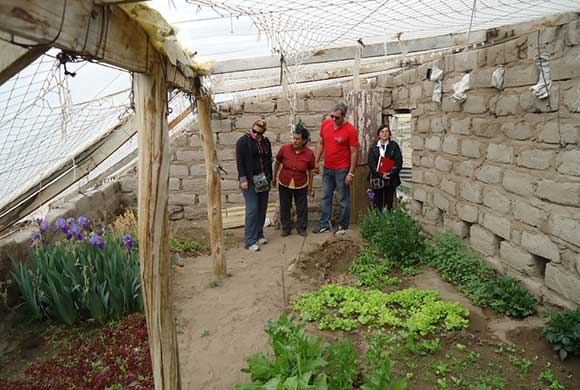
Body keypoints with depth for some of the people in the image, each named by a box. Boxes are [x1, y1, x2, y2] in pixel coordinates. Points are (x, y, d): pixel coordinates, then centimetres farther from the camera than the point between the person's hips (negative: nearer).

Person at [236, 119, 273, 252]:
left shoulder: (265, 141, 10)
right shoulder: (243, 141, -8)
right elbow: (239, 161, -12)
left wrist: (269, 177, 14)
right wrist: (243, 179, -17)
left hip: (263, 180, 6)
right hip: (250, 180, -6)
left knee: (262, 208, 9)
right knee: (252, 209, -9)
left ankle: (259, 235, 23)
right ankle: (249, 241, -3)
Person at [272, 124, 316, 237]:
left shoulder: (309, 153, -15)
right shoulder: (285, 148, -15)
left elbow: (311, 171, -1)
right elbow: (277, 162, 2)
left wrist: (310, 185, 6)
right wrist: (274, 177, 9)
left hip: (301, 186, -1)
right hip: (284, 184, 1)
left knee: (302, 208, 10)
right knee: (284, 207, 11)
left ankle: (301, 228, 29)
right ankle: (286, 228, 29)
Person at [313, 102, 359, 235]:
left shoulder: (350, 130, -14)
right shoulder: (325, 124, 0)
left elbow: (354, 152, -11)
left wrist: (351, 173, -14)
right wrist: (316, 162, 8)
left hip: (342, 169, -5)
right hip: (327, 169, 5)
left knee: (344, 199, 5)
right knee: (325, 197, 11)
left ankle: (343, 226, 17)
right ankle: (325, 225, 21)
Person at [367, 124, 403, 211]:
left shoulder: (394, 146, 5)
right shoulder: (373, 147, 8)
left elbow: (399, 162, -1)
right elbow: (371, 164, 0)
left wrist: (390, 173, -14)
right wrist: (381, 175, -12)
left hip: (391, 179, 0)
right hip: (377, 180, 1)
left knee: (390, 204, 2)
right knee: (378, 204, 1)